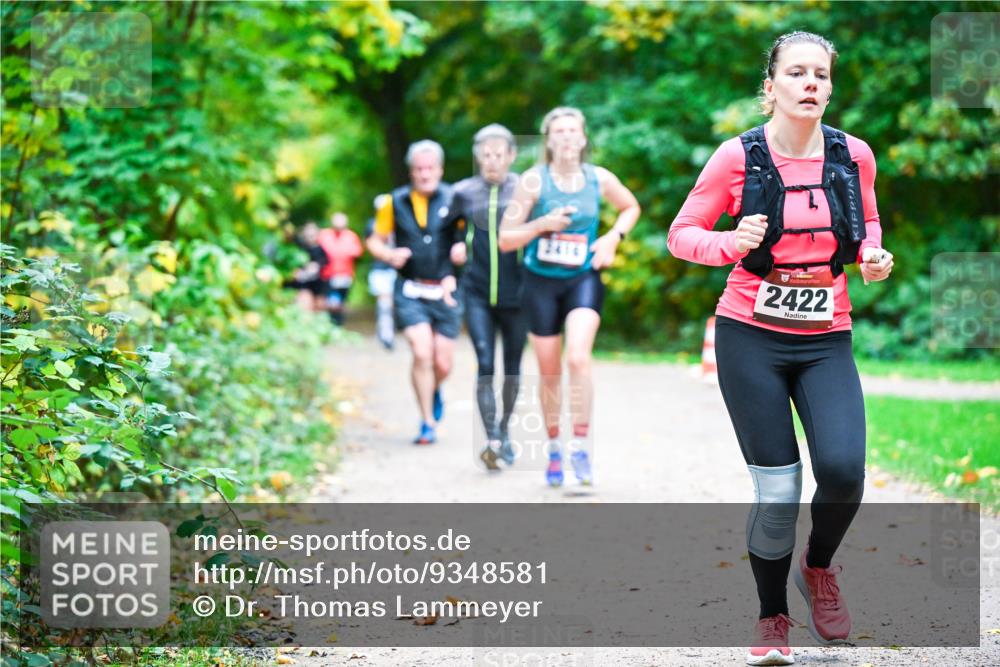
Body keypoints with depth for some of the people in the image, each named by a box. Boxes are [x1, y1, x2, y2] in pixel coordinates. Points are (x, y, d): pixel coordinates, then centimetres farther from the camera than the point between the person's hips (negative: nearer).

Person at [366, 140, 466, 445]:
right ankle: (428, 423, -3)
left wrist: (464, 248, -15)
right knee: (422, 353, -16)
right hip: (411, 291, -1)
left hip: (445, 291, 1)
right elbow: (375, 241, 10)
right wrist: (390, 256, -10)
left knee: (442, 364, 2)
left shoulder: (454, 200, -1)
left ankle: (434, 392, 39)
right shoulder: (395, 202, 2)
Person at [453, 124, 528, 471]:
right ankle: (492, 440, -17)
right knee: (485, 367, -12)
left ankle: (504, 431, 32)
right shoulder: (464, 192, 3)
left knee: (512, 368, 11)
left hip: (515, 295, 0)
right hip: (477, 294, 0)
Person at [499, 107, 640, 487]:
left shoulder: (599, 179, -1)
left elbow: (631, 207, 19)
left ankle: (580, 445, -16)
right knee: (549, 373, 8)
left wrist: (614, 237, 2)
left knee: (578, 357, -24)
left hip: (583, 279, 0)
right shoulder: (534, 180, -7)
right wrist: (543, 224, -20)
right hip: (541, 281, 0)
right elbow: (505, 239, -5)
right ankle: (553, 448, 27)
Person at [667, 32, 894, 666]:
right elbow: (681, 234, 0)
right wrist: (731, 243, -20)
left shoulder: (854, 154, 0)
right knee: (777, 488, -3)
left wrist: (872, 254, -3)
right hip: (751, 338, -2)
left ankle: (819, 565, 16)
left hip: (827, 341, 2)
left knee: (843, 471, -17)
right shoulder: (740, 156, -7)